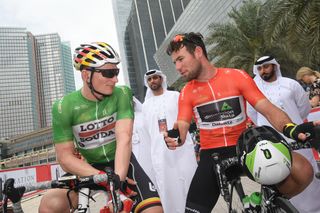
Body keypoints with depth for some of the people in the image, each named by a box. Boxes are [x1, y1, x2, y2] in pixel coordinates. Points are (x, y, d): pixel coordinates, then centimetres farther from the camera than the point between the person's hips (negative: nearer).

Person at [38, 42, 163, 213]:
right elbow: (65, 156, -13)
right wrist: (102, 177, -26)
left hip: (122, 164, -1)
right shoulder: (63, 107, -12)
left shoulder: (122, 94, -12)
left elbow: (124, 138, -23)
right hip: (89, 170, 1)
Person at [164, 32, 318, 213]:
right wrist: (174, 137, -31)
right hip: (212, 155, 1)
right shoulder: (186, 93, 2)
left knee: (302, 170, -22)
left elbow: (268, 109, -7)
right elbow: (181, 128, -6)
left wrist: (291, 129, -26)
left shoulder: (237, 76, -2)